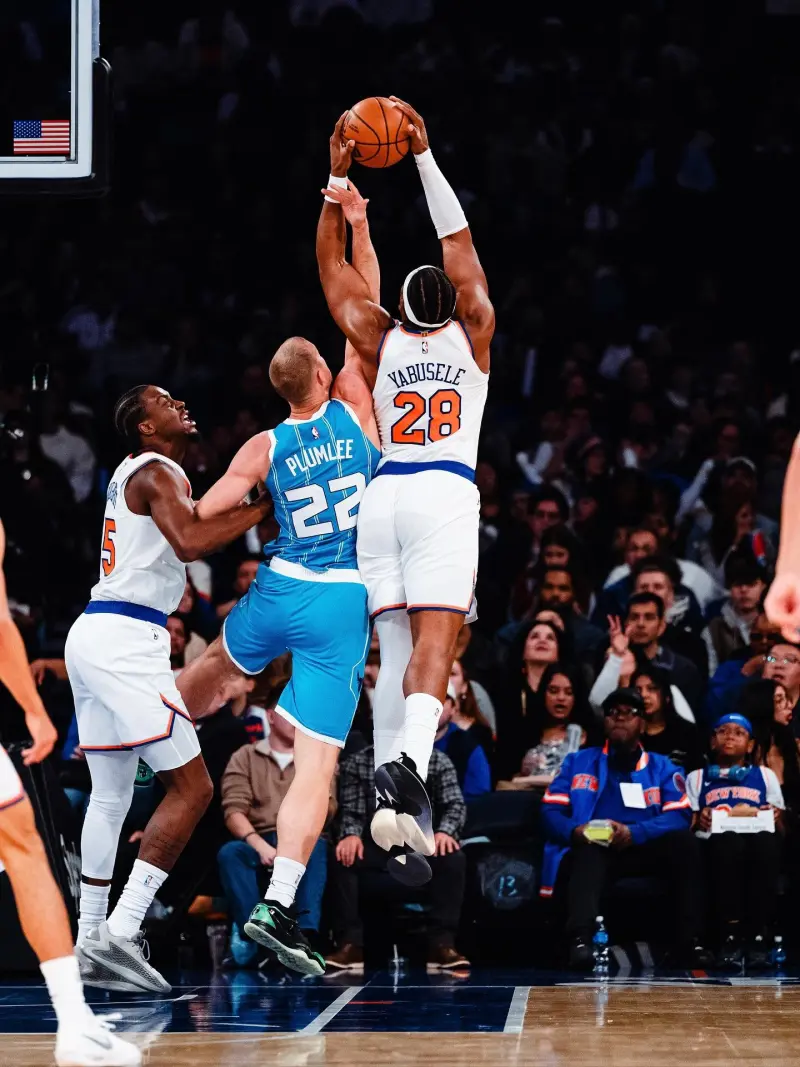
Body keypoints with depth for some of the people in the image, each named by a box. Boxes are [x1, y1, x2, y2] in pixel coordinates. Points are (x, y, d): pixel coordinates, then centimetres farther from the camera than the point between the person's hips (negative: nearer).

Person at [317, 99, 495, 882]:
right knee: (434, 642, -15)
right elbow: (461, 245, 13)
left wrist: (337, 183, 19)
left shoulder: (381, 343, 13)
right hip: (445, 495, -3)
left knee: (395, 651, 3)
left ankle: (401, 825, -5)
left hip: (384, 496, 3)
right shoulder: (471, 339, 8)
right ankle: (409, 760, -43)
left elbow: (332, 267, 22)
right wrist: (424, 158, 12)